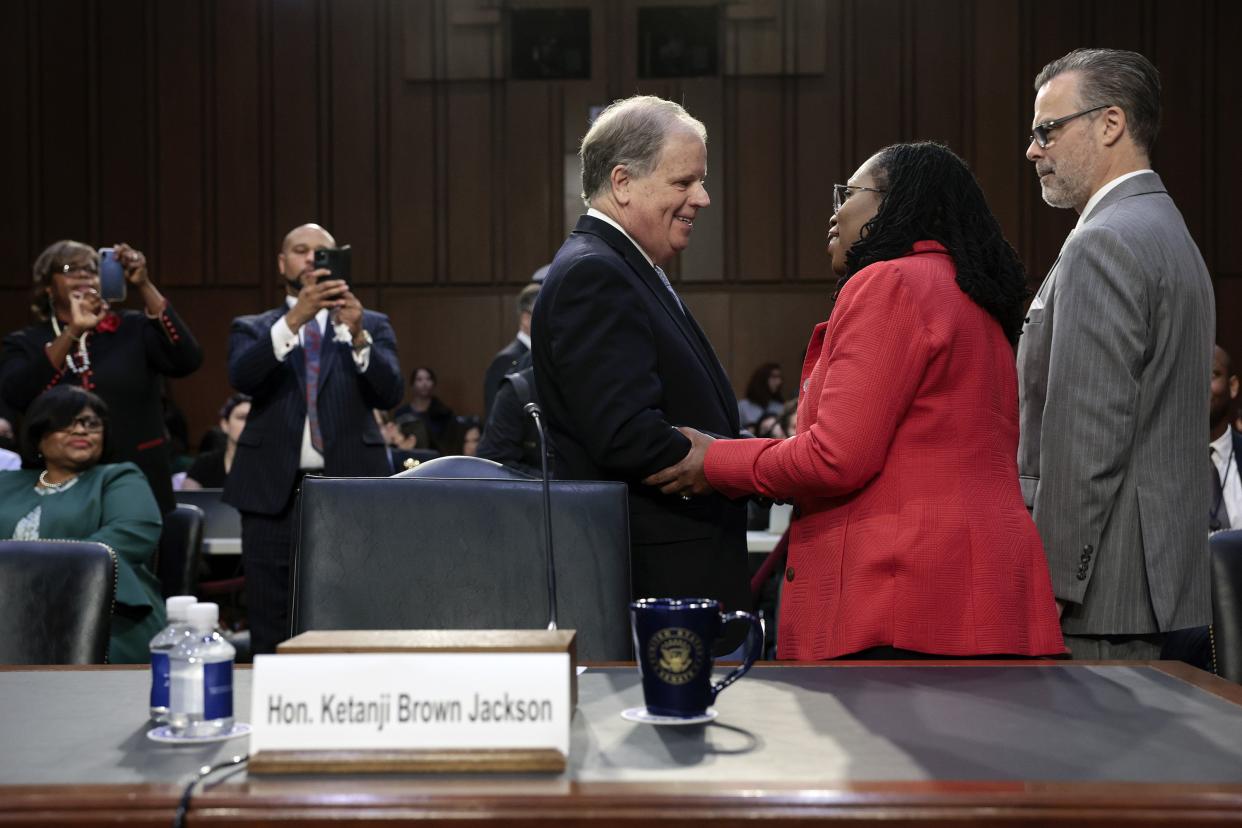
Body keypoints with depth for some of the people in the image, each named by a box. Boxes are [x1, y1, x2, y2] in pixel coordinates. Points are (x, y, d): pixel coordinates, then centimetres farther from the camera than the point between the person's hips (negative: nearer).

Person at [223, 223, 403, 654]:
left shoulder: (371, 325, 14)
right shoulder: (252, 328, 14)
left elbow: (390, 392, -3)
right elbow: (241, 377, -8)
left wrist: (358, 334, -19)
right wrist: (294, 319, -21)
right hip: (275, 492, 1)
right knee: (272, 636, 3)